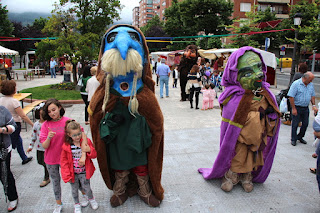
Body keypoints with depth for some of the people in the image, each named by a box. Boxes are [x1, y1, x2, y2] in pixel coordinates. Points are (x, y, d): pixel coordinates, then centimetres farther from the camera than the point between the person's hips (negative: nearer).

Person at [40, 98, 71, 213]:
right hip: (51, 160, 2)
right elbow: (44, 146, -10)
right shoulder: (46, 125, -9)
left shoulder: (68, 121, -13)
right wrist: (49, 138, -31)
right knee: (55, 181, 18)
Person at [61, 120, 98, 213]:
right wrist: (67, 174, -8)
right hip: (73, 173, 1)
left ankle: (91, 199, 44)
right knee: (74, 190, 18)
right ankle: (77, 204, 43)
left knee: (87, 188, 13)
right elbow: (64, 161, -4)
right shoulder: (66, 146, -13)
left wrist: (89, 150, -28)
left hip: (84, 172, 0)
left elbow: (94, 155, -7)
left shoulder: (86, 141, -12)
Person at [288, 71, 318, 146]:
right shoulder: (296, 84, -14)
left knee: (305, 123, 12)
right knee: (295, 124, 3)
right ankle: (293, 139, 18)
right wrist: (293, 108, -18)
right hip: (297, 108, -6)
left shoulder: (311, 85, 6)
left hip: (306, 108, 6)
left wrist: (313, 105, 4)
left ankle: (300, 137, 31)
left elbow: (312, 96, 17)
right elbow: (291, 96, -17)